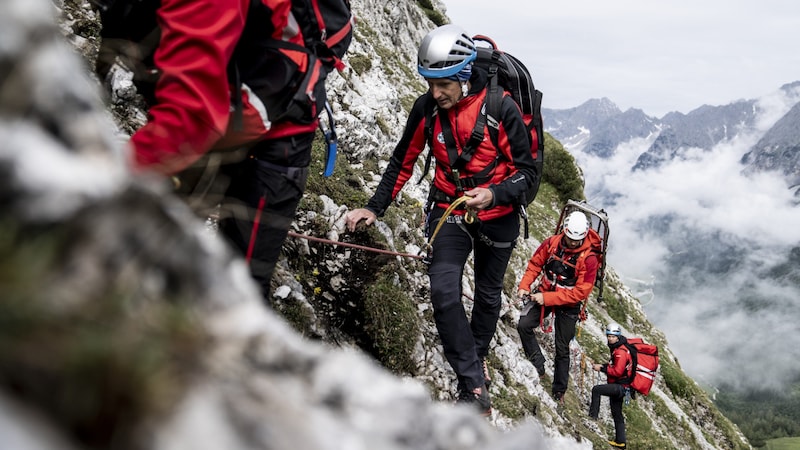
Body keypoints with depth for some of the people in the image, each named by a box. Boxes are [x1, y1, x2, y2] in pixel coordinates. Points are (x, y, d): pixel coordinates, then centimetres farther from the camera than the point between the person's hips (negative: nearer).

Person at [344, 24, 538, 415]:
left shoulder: (502, 108, -22)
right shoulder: (426, 107, -12)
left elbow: (527, 171, -15)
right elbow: (402, 162, 0)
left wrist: (492, 194, -32)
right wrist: (374, 208, -6)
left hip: (497, 215, -1)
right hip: (448, 210, 1)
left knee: (488, 294, 16)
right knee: (444, 291, -17)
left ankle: (476, 360, 40)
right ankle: (475, 385, -9)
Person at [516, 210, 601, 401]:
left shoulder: (588, 258, -23)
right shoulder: (551, 243, -12)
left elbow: (581, 292, -24)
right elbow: (534, 264, 0)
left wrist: (548, 298, -28)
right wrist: (524, 286, -14)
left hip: (568, 304, -3)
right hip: (544, 294, 3)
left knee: (562, 348, 6)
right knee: (524, 325, -18)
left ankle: (559, 390, 21)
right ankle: (538, 366, -3)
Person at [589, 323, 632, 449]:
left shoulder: (621, 351, -18)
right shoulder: (616, 349, 15)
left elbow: (617, 371, -25)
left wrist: (602, 368, -20)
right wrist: (602, 366, 6)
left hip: (620, 386, -10)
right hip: (618, 387, 10)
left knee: (596, 389, -23)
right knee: (617, 414, 15)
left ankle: (593, 415, -21)